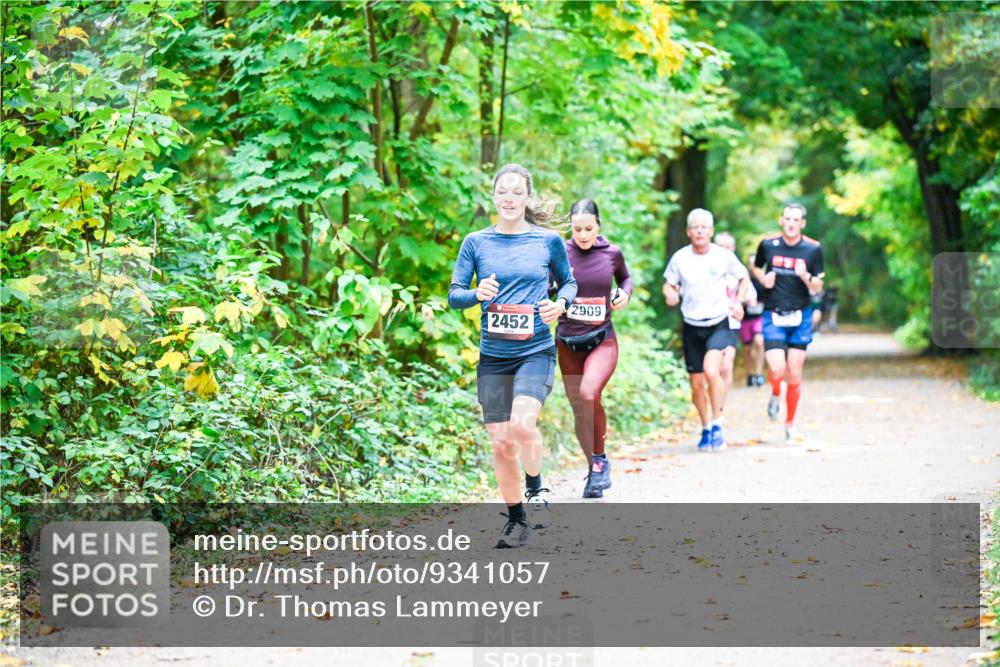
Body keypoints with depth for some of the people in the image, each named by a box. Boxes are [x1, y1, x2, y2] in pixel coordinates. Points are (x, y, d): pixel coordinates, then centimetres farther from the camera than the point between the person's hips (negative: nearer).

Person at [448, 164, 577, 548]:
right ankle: (516, 520, 20)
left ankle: (536, 489, 3)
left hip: (536, 351, -2)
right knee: (501, 441, 3)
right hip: (493, 355, 2)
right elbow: (454, 295, 2)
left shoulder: (548, 241, 2)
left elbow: (568, 282, 15)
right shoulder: (476, 242, 3)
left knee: (522, 423, -25)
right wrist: (477, 294, -19)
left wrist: (560, 303, -7)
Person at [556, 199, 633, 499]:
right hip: (568, 342, 2)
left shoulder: (612, 253, -1)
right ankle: (594, 469, 26)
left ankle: (600, 458, -7)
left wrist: (625, 293, -2)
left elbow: (625, 277, 19)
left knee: (589, 394, -26)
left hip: (602, 340, -1)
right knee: (579, 411, 7)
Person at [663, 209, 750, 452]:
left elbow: (744, 278, 11)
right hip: (692, 326, 2)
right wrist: (670, 294, -14)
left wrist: (738, 301, -4)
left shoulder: (724, 256, -5)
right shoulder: (680, 258, -3)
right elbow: (668, 284, 9)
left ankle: (717, 424, -12)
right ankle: (706, 430, 26)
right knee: (697, 383, 6)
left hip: (719, 323, -2)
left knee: (711, 370, -25)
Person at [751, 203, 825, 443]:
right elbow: (756, 267, 17)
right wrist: (763, 279, -4)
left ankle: (790, 423, 20)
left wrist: (806, 277, -20)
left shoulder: (813, 249, -3)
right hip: (773, 316, -1)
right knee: (777, 370, -16)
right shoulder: (768, 244, -2)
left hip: (800, 317, 1)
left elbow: (817, 287, 1)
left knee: (794, 374, 3)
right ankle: (775, 395, 20)